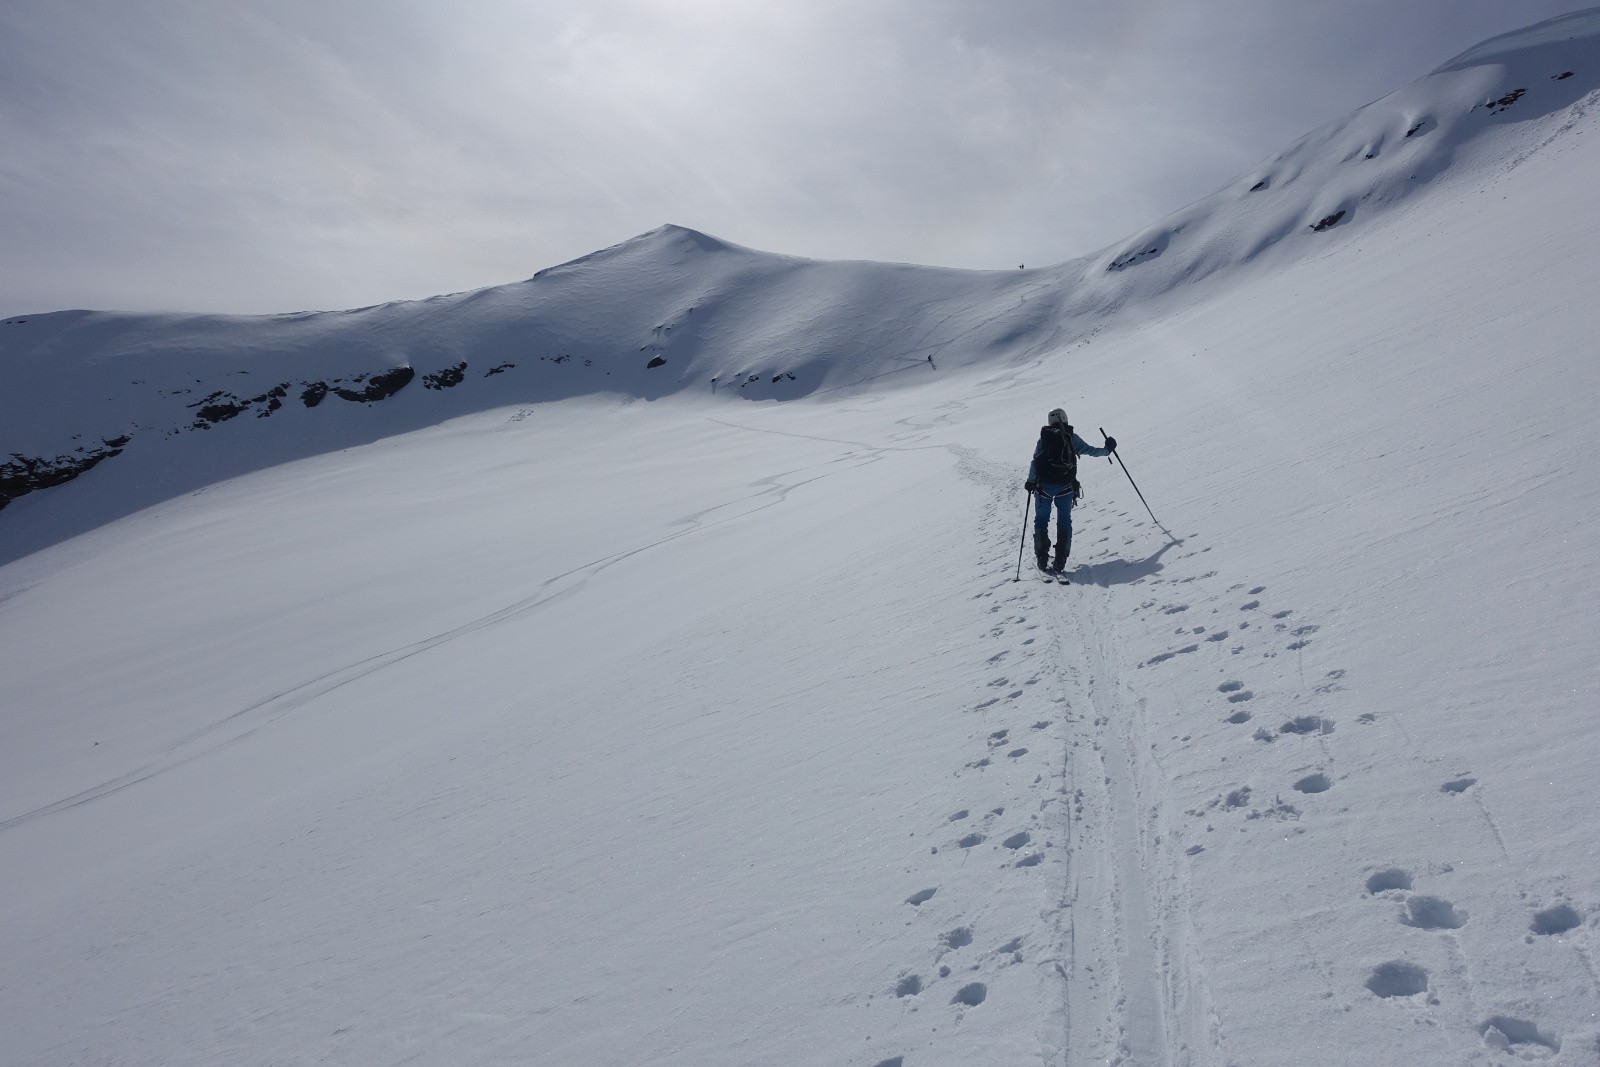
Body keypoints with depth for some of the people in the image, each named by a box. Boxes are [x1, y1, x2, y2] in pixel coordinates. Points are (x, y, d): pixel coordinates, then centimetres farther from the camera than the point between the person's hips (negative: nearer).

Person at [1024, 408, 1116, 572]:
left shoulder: (1044, 437, 3)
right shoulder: (1072, 437, 3)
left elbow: (1035, 461, -3)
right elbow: (1090, 450, 8)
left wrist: (1030, 482, 3)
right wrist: (1107, 449, 25)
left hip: (1044, 485, 0)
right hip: (1066, 486, 0)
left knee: (1041, 520, 12)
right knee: (1064, 521, 11)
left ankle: (1042, 557, 4)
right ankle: (1060, 559, 4)